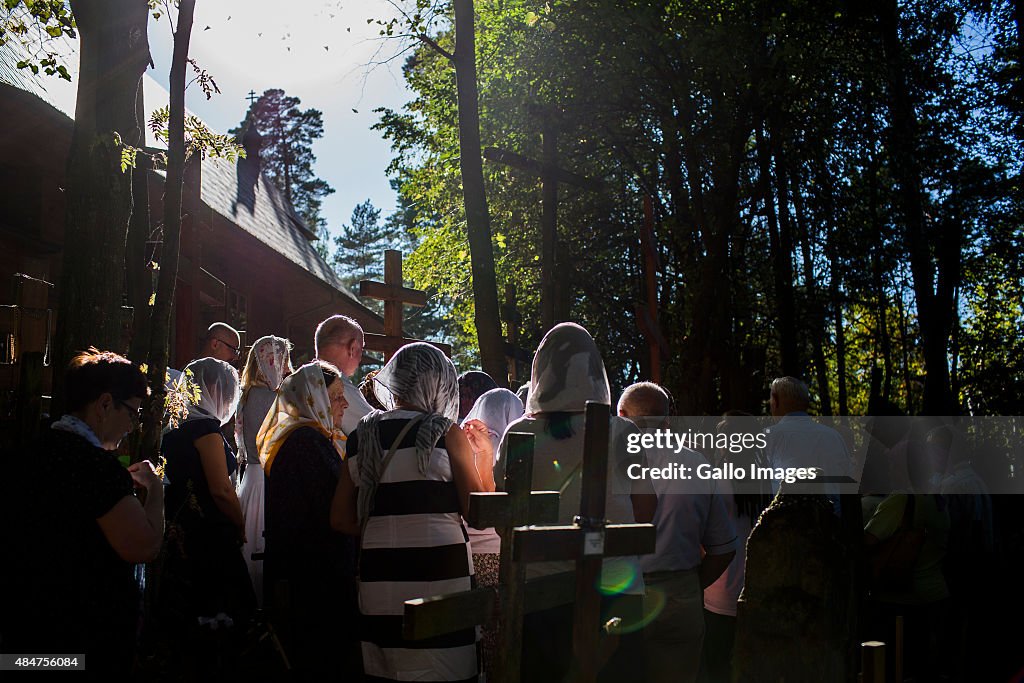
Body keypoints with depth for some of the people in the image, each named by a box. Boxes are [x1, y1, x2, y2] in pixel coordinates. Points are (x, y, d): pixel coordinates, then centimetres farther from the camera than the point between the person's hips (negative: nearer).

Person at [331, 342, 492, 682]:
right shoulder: (445, 432, -5)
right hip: (438, 572, -5)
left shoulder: (362, 436, 8)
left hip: (378, 576, 5)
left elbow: (341, 520, 10)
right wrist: (484, 459, 9)